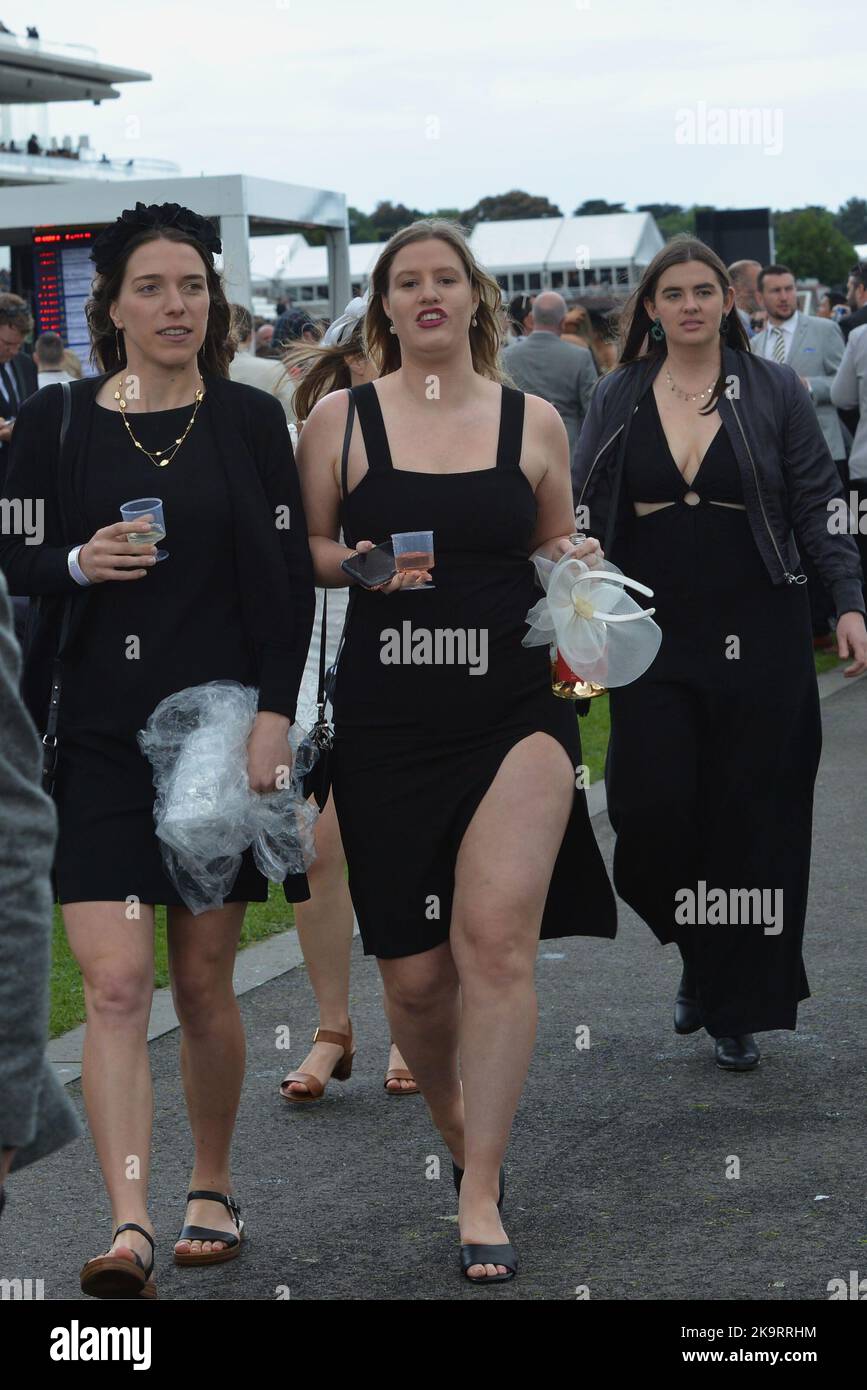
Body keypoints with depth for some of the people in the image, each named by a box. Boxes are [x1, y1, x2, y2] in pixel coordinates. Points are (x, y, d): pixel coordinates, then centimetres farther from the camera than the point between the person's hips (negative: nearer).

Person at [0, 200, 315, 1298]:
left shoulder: (251, 422, 4)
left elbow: (289, 583, 3)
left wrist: (273, 716, -7)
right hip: (94, 736, 0)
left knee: (202, 984, 8)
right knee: (114, 986, -9)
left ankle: (210, 1188, 26)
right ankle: (128, 1224, -11)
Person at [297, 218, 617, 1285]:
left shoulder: (533, 422, 8)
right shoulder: (340, 419, 4)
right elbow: (301, 551, 7)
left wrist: (572, 561, -3)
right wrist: (361, 565, -12)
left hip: (514, 712, 0)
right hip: (386, 720, 0)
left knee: (495, 936, -15)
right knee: (413, 972, 4)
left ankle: (480, 1194, -7)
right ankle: (456, 1121, 35)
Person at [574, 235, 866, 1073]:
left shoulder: (773, 390, 2)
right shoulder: (616, 401, 6)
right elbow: (584, 516, 8)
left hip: (758, 635, -1)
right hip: (654, 638, 1)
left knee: (750, 818, 0)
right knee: (652, 808, -8)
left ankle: (735, 1010, 12)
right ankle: (697, 951, 22)